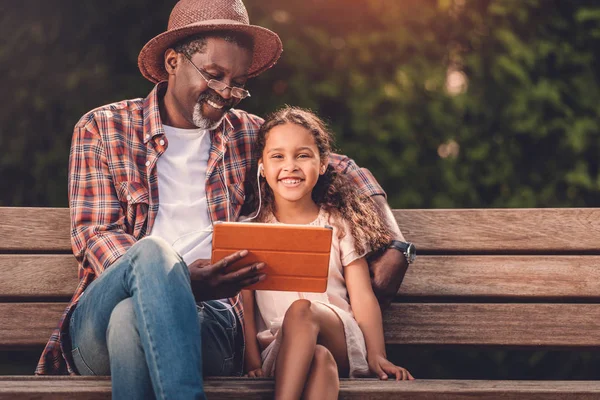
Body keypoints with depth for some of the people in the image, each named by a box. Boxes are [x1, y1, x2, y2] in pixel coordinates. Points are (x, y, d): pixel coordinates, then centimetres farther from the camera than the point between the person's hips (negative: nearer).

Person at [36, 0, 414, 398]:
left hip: (207, 320, 0)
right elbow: (94, 233, 2)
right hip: (99, 321, 0)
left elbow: (341, 169, 29)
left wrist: (393, 246, 12)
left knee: (131, 319, -36)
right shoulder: (102, 128, 13)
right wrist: (178, 281, -17)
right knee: (153, 250, -36)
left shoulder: (246, 134, 21)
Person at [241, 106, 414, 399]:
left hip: (339, 340, 0)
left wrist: (377, 355, -7)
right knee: (318, 360, -36)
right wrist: (252, 359, -8)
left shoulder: (340, 225, 12)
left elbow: (362, 297, 6)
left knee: (301, 310, -35)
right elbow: (245, 303, 5)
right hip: (277, 348, 0)